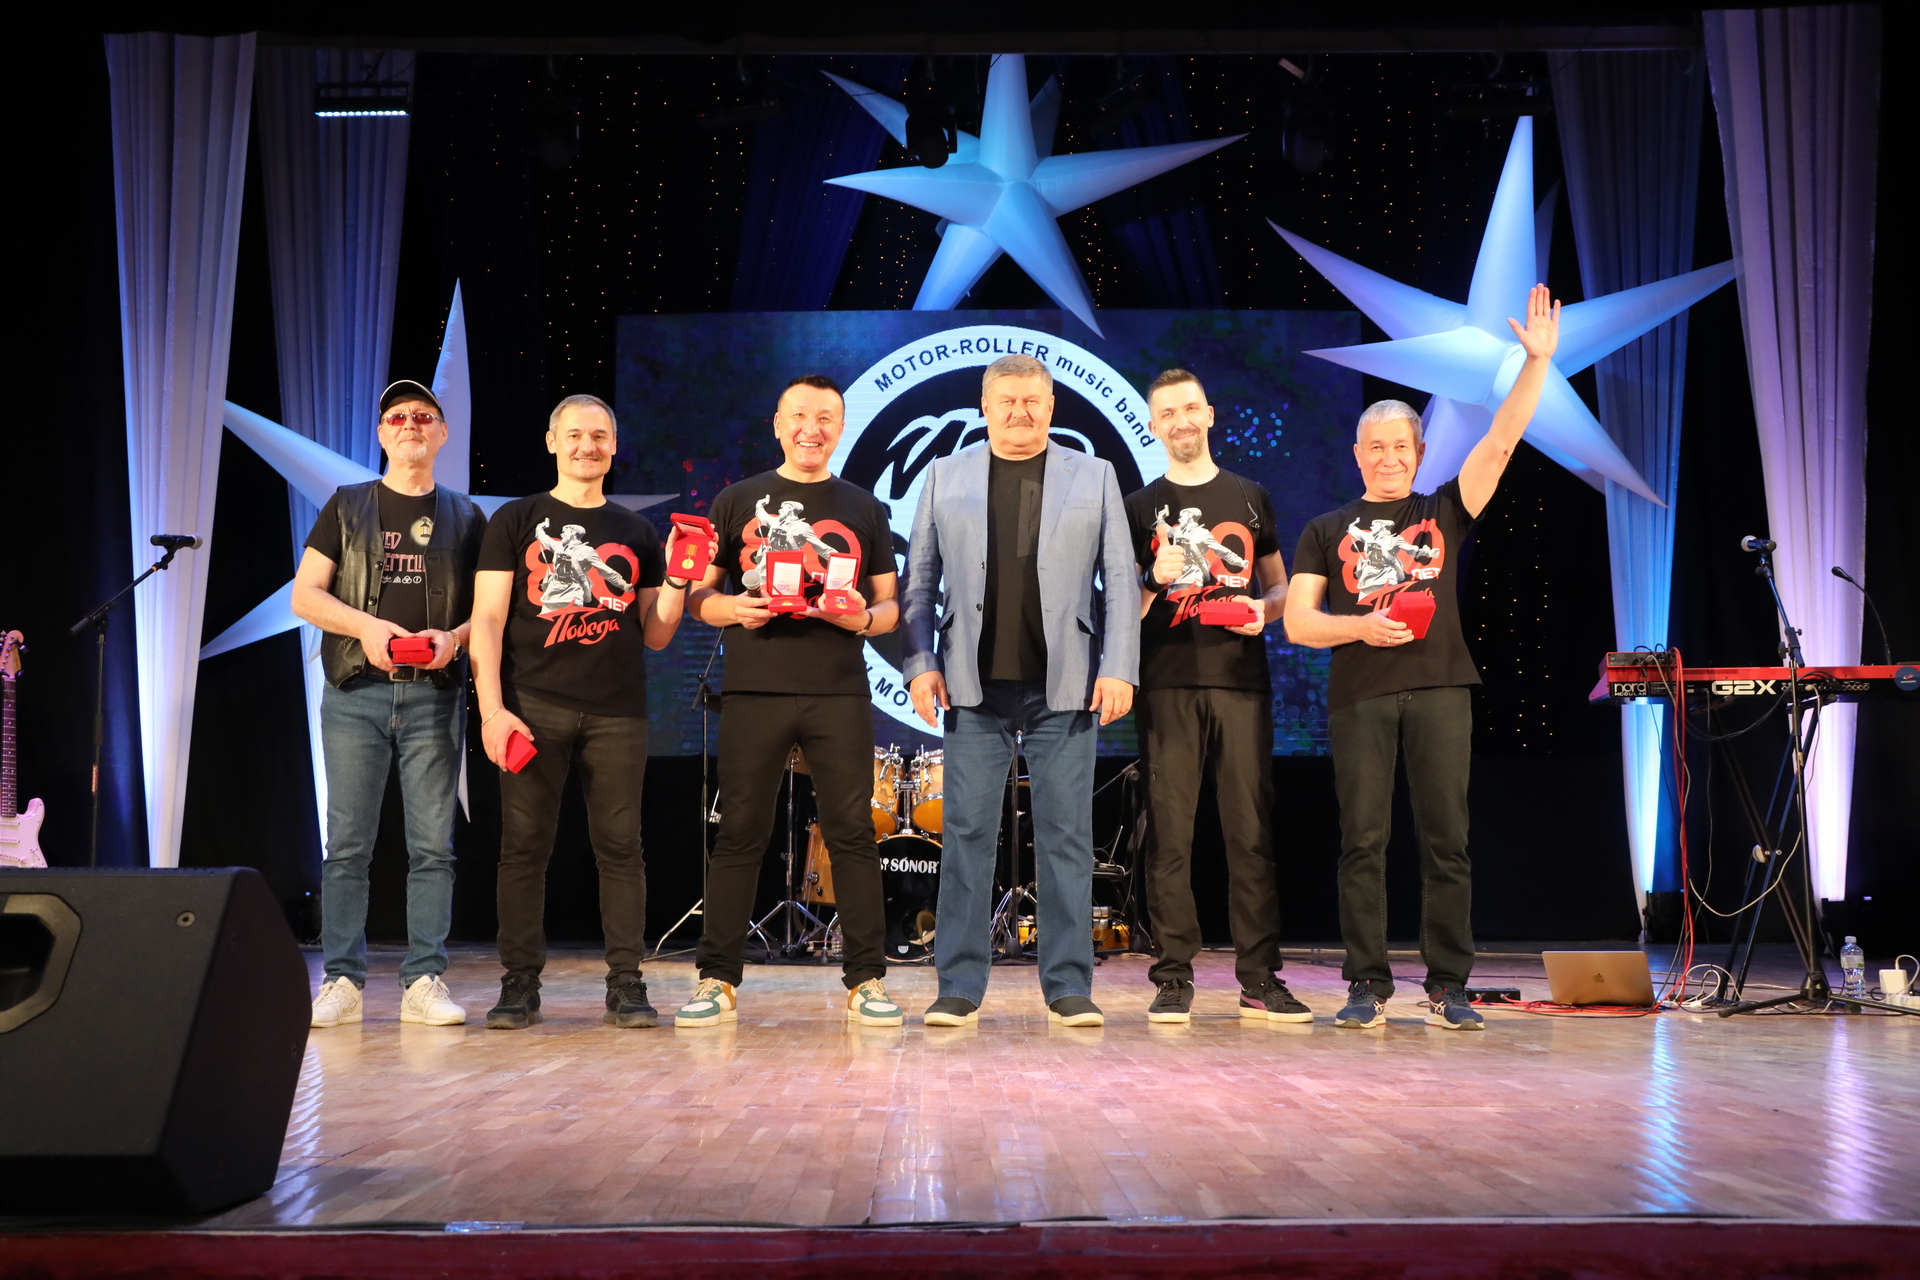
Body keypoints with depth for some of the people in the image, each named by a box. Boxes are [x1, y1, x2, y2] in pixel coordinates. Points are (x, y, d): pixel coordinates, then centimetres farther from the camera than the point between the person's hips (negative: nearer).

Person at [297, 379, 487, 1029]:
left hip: (435, 695, 0)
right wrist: (365, 626, -11)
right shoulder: (347, 506, 12)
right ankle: (342, 981, 5)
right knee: (348, 841, -1)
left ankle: (424, 981, 4)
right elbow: (304, 594, 6)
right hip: (356, 691, 0)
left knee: (432, 844, -2)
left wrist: (454, 636, -9)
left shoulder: (464, 516, 14)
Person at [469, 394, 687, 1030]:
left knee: (620, 847, 0)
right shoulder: (516, 521, 10)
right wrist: (491, 709, -8)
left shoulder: (636, 533, 16)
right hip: (534, 707, -1)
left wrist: (677, 581, -2)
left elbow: (654, 636, 14)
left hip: (618, 713, 2)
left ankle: (626, 984, 6)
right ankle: (520, 983, 8)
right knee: (524, 845, -1)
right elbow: (487, 620, 3)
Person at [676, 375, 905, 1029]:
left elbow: (889, 607, 13)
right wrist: (731, 608, -10)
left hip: (839, 693, 1)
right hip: (753, 690, 0)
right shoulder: (738, 501, 12)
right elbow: (699, 595, 11)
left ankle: (866, 979, 5)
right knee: (739, 834, 1)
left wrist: (864, 616, -9)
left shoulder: (864, 508, 14)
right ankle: (717, 979, 8)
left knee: (852, 833, -1)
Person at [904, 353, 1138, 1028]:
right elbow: (919, 581, 8)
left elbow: (1119, 581, 5)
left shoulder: (1094, 476, 9)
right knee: (967, 834, 2)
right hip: (974, 687, 0)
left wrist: (1119, 669, -4)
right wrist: (921, 664, -1)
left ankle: (1069, 987, 11)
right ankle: (960, 987, 10)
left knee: (1066, 838, 3)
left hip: (1064, 686, 0)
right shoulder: (945, 476, 10)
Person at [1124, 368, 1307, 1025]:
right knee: (1169, 830, -4)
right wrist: (1154, 582, -11)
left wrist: (1265, 608, -3)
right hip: (1168, 683, -1)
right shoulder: (1139, 507, 12)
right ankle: (1173, 978, 1)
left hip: (1242, 680, 1)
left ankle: (1260, 979, 3)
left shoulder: (1250, 498, 16)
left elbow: (1280, 586, 19)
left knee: (1252, 829, -2)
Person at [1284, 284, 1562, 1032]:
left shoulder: (1443, 513, 15)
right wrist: (1360, 626, -10)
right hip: (1359, 696, 0)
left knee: (1447, 841, -1)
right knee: (1363, 841, -1)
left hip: (1439, 689, 0)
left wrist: (1537, 361, -3)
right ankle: (1367, 985, 5)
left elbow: (1500, 441, 5)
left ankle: (1448, 988, 5)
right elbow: (1298, 622, 7)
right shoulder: (1327, 531, 15)